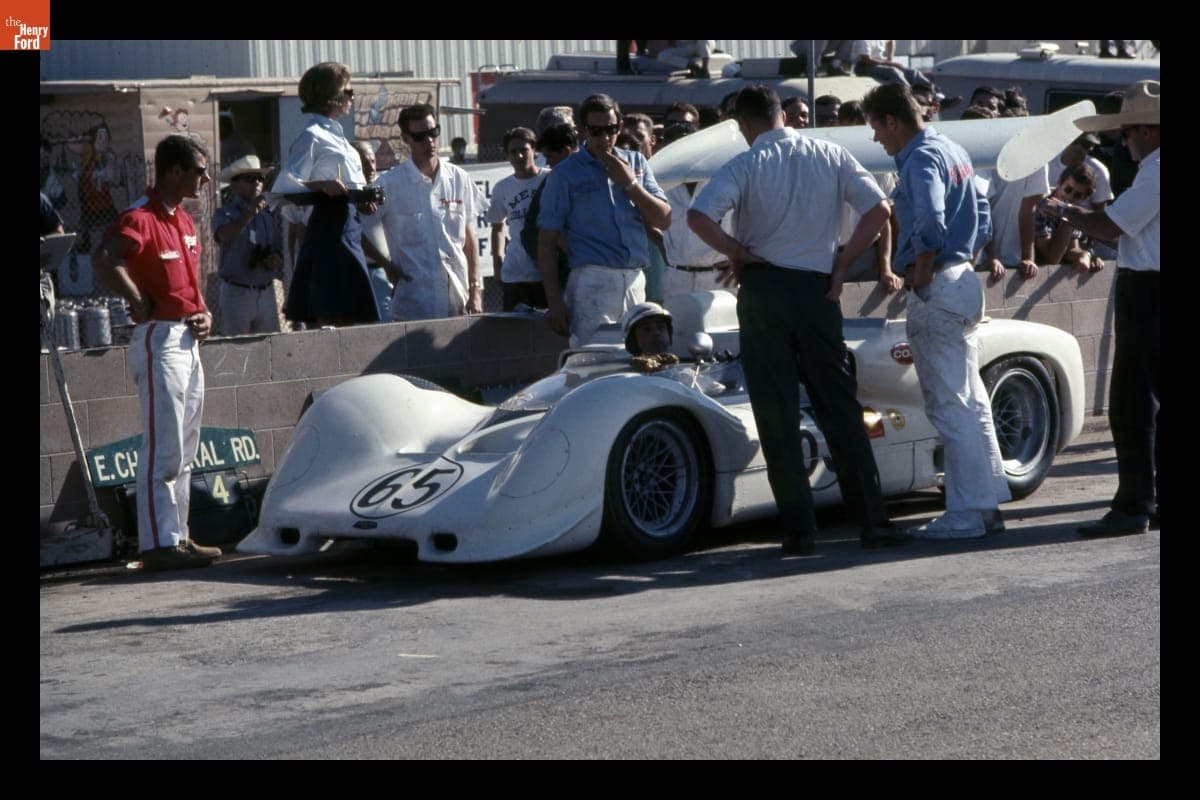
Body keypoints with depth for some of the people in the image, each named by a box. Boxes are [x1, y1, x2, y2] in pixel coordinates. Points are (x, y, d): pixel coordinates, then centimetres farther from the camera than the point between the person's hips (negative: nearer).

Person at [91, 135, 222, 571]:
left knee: (184, 450, 13)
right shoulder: (140, 218, -15)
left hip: (188, 342, 10)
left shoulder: (184, 220, 15)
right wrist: (139, 302, -20)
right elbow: (105, 261, -32)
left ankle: (178, 536, 20)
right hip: (159, 340, -10)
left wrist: (203, 312, 10)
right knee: (163, 449, -8)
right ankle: (158, 544, -5)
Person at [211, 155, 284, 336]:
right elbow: (224, 235, -26)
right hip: (237, 293, -5)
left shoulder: (267, 216, 13)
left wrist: (276, 261, -4)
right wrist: (250, 214, -40)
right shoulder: (225, 214, -3)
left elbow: (279, 252, 20)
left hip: (266, 292, 5)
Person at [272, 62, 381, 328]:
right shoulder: (312, 137, -6)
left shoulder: (335, 136, 21)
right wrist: (321, 185, -26)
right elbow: (282, 191, -15)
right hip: (327, 234, -9)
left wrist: (361, 202, 11)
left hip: (348, 234, 9)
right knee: (328, 318, -13)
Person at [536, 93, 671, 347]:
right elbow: (547, 242, 2)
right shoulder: (565, 174, 4)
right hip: (592, 282, -4)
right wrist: (555, 302, -5)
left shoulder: (636, 163, 16)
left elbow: (664, 220, 10)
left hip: (635, 281, 4)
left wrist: (630, 183, -2)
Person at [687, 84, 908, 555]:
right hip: (817, 289, 2)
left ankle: (800, 528, 2)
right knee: (840, 409, 8)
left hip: (762, 287, -2)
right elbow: (878, 209, -1)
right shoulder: (830, 156, 4)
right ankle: (872, 521, 4)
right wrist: (843, 263, 5)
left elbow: (699, 217, -19)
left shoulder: (745, 166, -6)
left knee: (777, 413, 3)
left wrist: (737, 253, -4)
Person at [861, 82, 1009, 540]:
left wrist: (919, 277, -17)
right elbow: (979, 212, 24)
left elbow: (930, 224, -28)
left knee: (948, 407, -6)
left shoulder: (920, 160, -14)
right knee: (972, 402, 13)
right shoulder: (954, 151, 15)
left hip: (936, 291, -10)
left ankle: (965, 514, -4)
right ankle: (988, 502, 17)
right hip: (965, 284, 10)